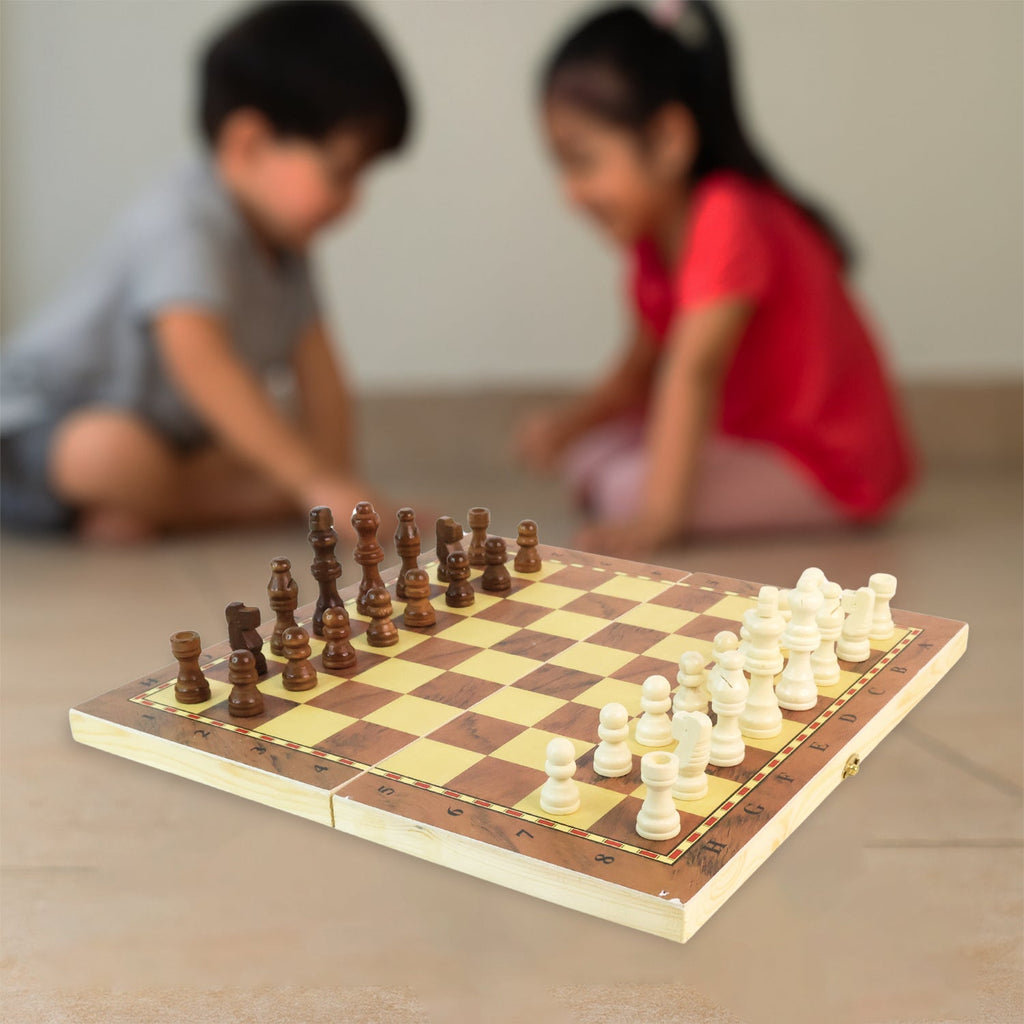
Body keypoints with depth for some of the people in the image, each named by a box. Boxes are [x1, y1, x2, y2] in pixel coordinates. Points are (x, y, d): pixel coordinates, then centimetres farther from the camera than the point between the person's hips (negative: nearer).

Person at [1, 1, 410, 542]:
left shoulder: (282, 241, 1)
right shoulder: (185, 225, -27)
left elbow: (318, 372, -4)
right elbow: (198, 357, -41)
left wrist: (339, 481, -17)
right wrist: (318, 483, -44)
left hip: (163, 434, 9)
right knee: (112, 450, -40)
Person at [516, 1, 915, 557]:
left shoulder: (729, 221, -25)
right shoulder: (654, 236, 4)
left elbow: (692, 371, -33)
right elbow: (641, 370, 6)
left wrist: (655, 515, -38)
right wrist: (568, 421, -12)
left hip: (832, 466, -9)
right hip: (745, 431, 9)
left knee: (628, 488, -25)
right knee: (585, 449, 3)